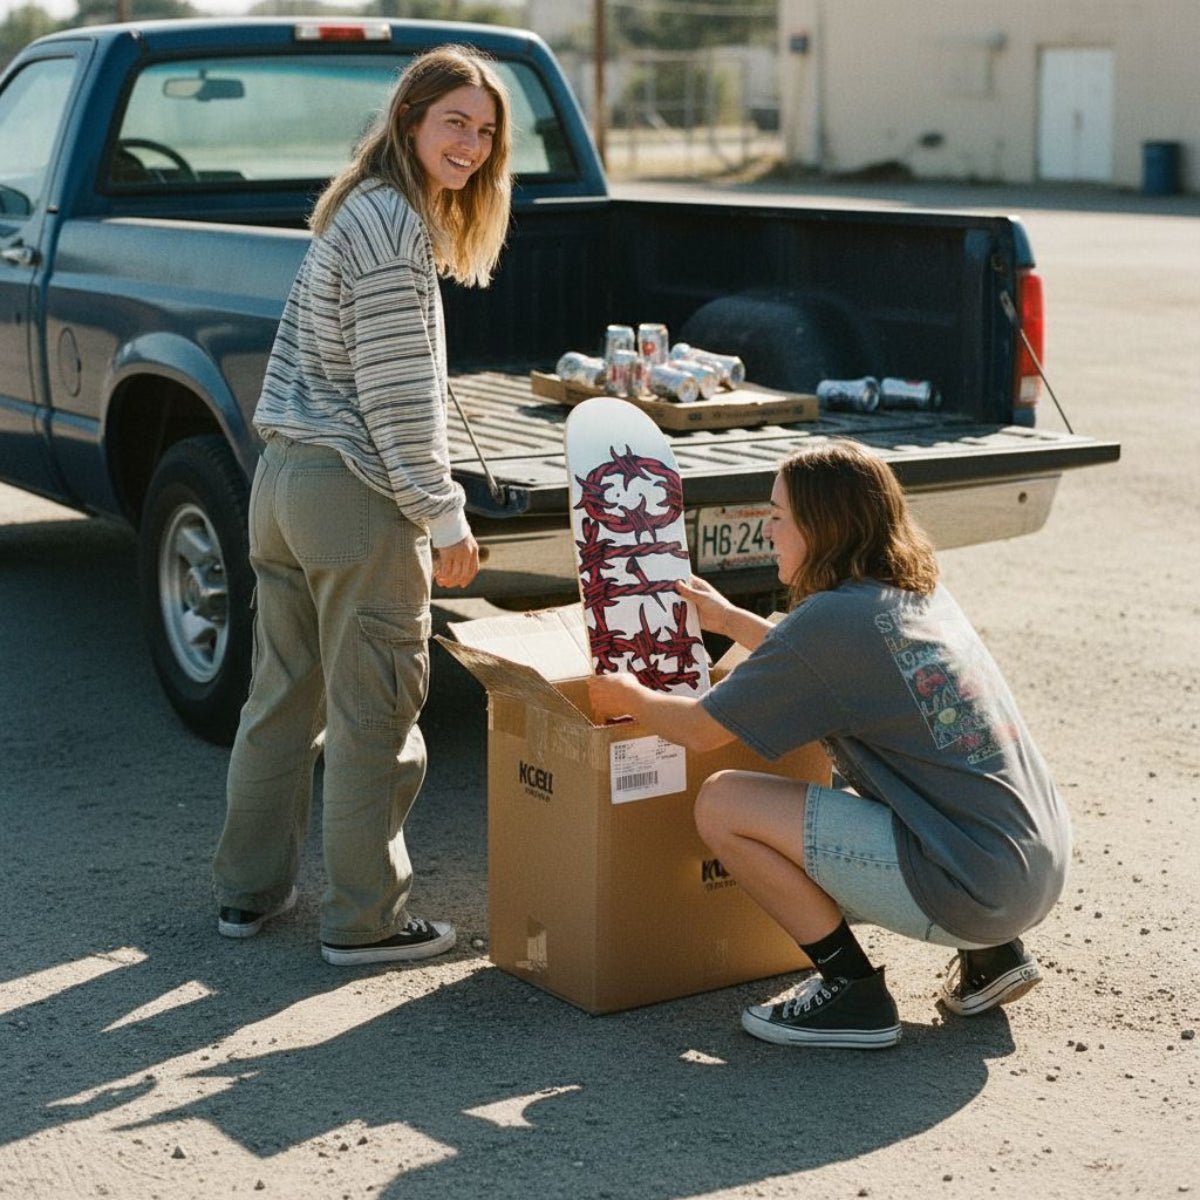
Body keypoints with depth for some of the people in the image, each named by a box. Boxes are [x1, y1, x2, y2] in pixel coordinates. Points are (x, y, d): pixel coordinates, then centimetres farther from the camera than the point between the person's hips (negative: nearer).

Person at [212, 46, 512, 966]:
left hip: (283, 478, 10)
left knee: (282, 697, 17)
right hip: (354, 493, -10)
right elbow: (398, 390, -19)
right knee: (373, 717, 0)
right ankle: (365, 920, 9)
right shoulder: (394, 222, -15)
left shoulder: (359, 210, 16)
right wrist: (446, 515, -14)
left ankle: (249, 889, 28)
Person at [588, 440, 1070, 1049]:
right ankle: (989, 955, 20)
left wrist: (630, 697, 16)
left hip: (971, 889, -9)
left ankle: (852, 993, 2)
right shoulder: (920, 592, 11)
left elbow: (701, 729, -4)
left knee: (722, 803, -8)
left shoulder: (833, 619, -14)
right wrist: (728, 620, 41)